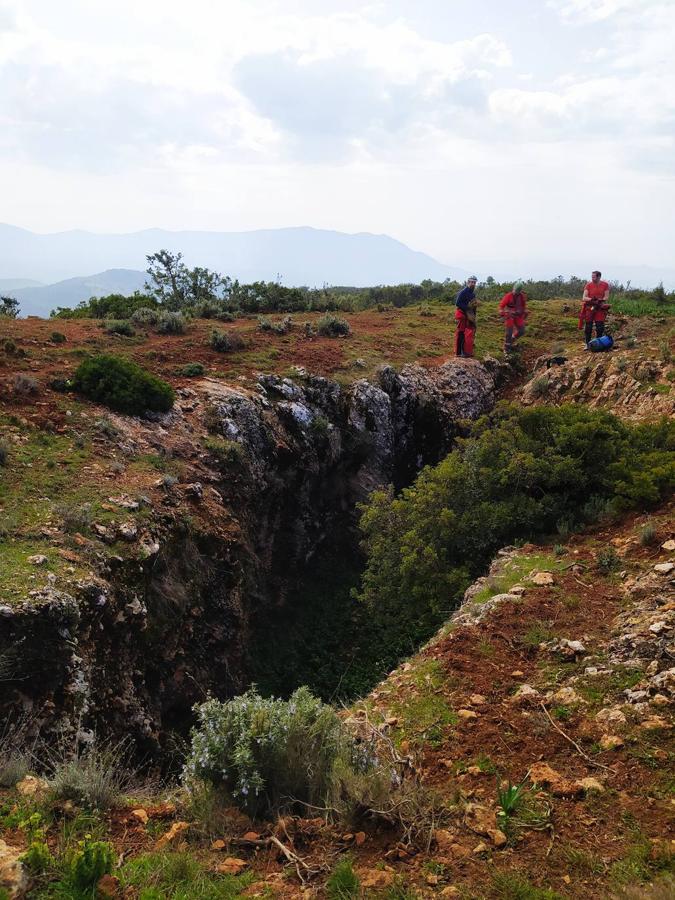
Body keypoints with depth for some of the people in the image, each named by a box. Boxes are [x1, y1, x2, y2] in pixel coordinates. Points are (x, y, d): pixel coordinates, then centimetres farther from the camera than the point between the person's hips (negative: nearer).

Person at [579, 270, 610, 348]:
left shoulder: (605, 285, -1)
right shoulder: (588, 285, -3)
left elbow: (606, 297, -2)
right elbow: (584, 298, -8)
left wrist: (601, 300, -21)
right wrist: (591, 299, -27)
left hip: (600, 308, 0)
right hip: (589, 307, 0)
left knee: (600, 327, 0)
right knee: (588, 327, 1)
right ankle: (587, 344, 11)